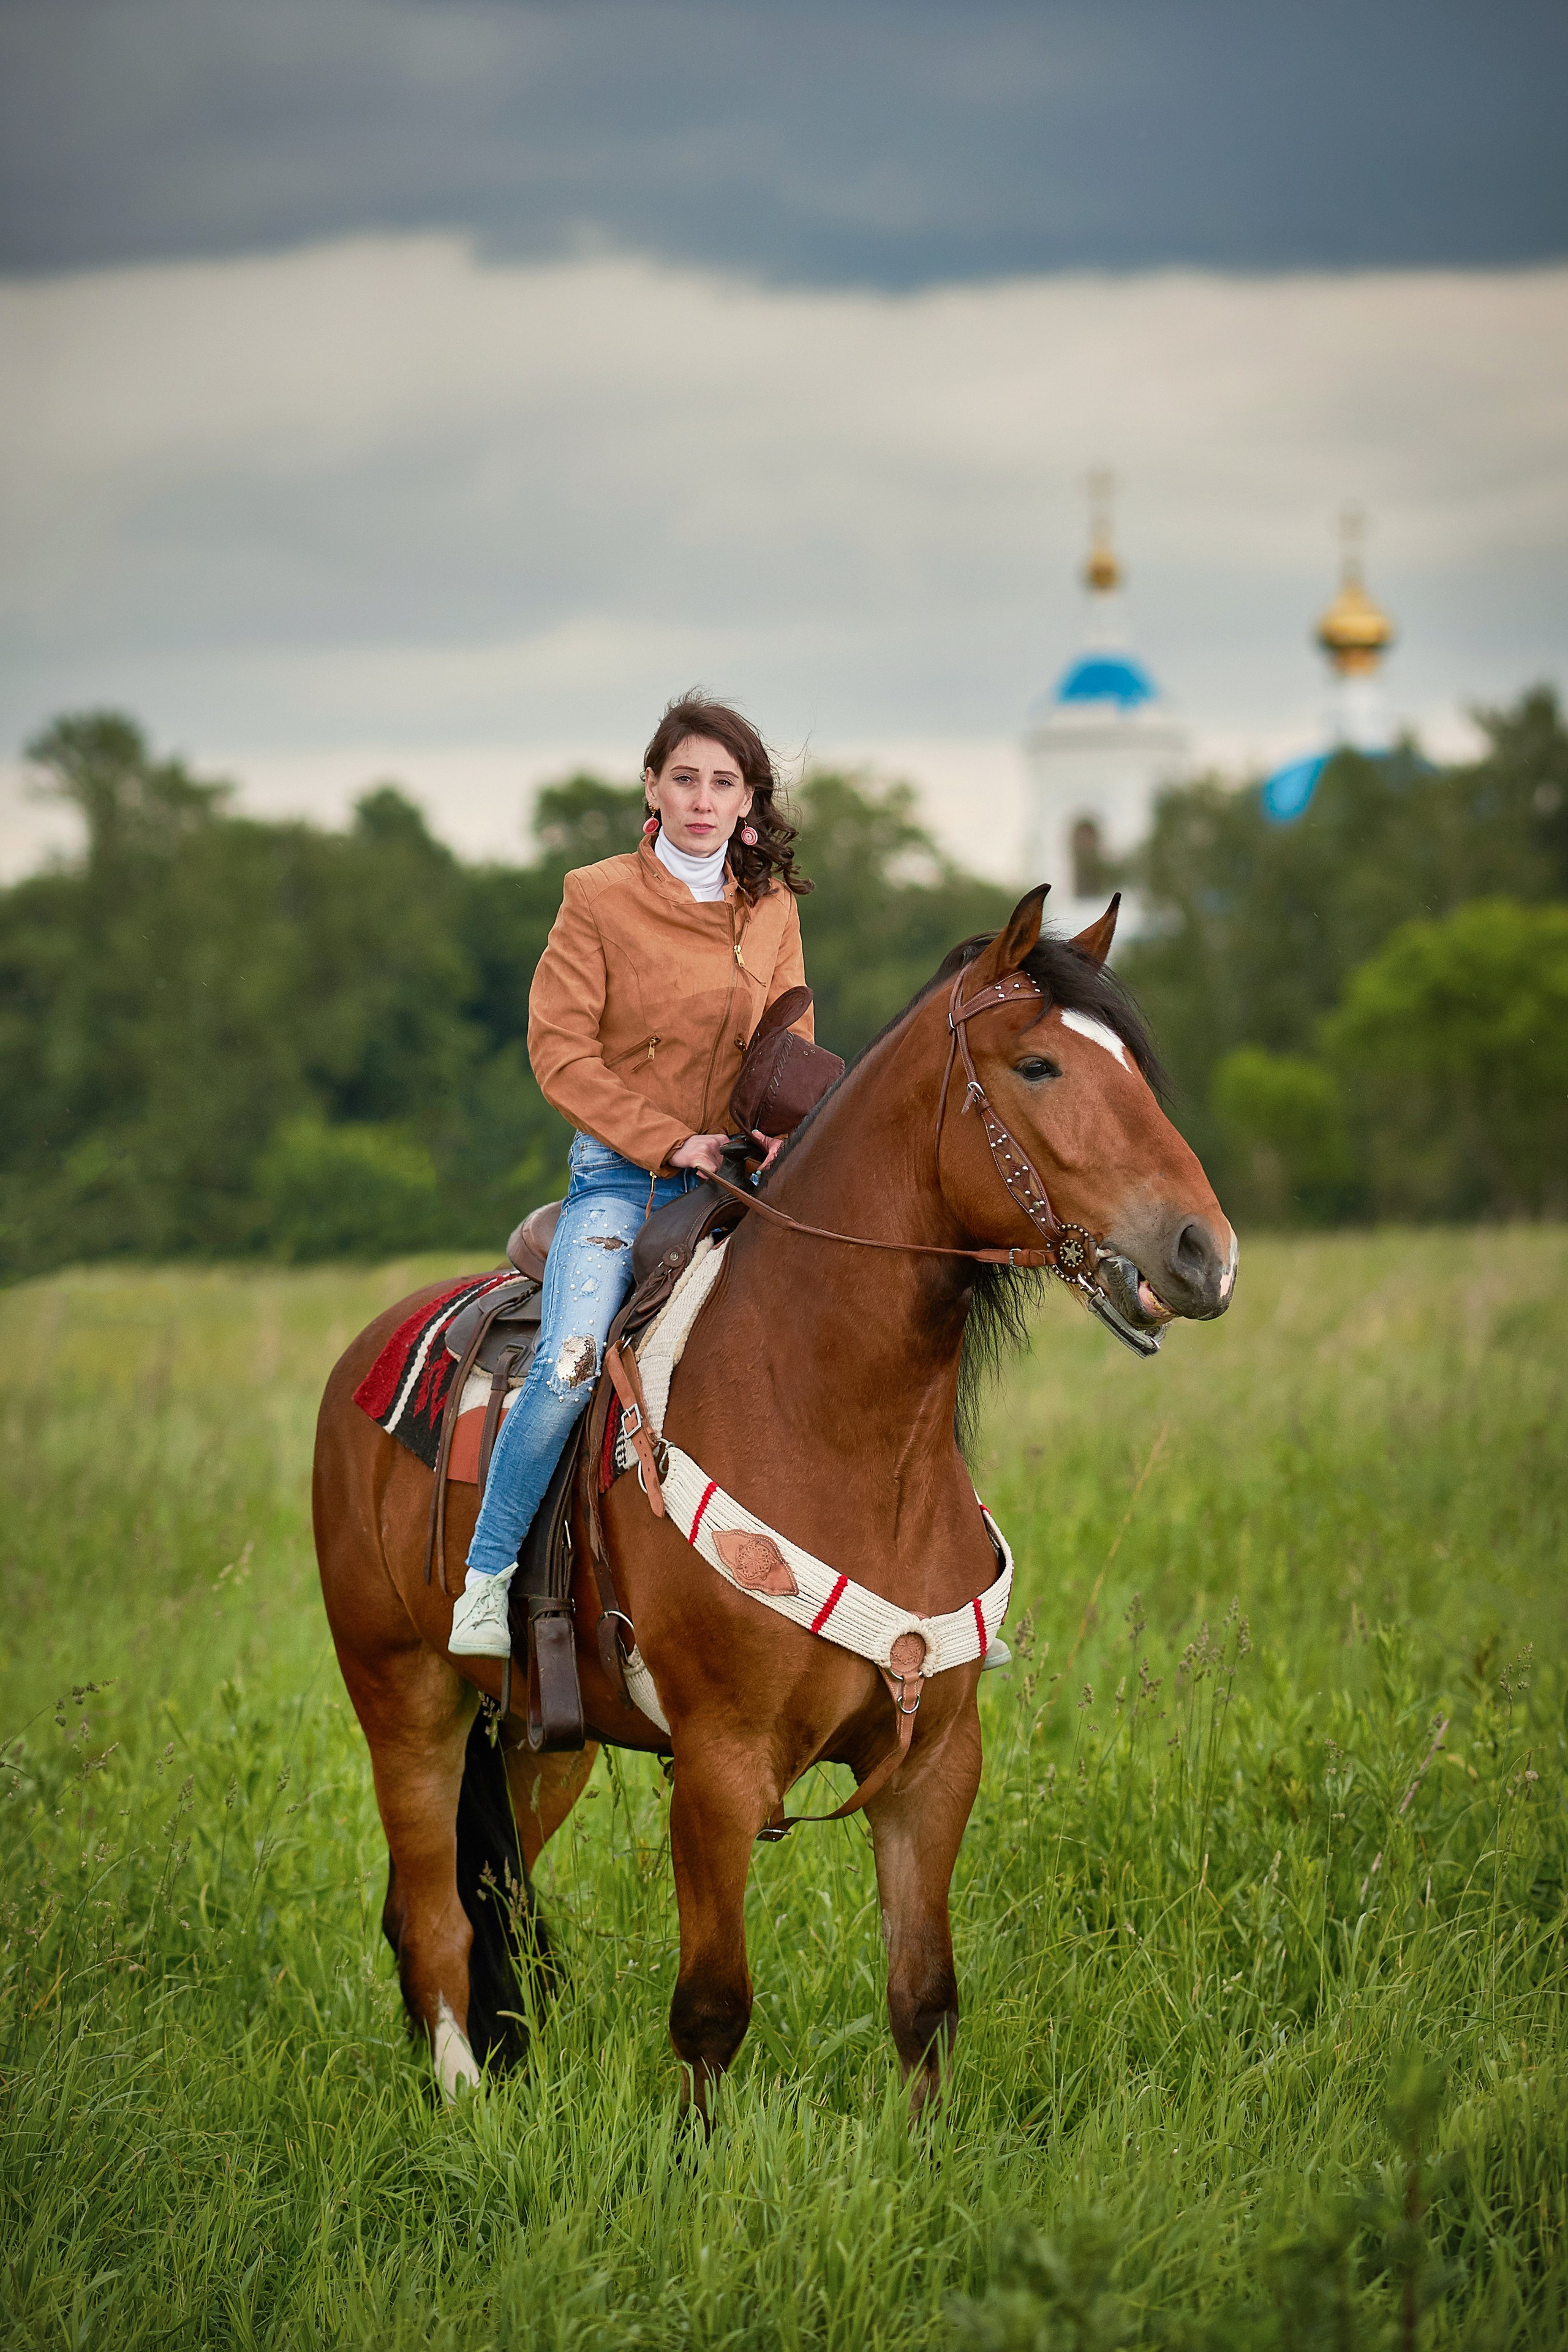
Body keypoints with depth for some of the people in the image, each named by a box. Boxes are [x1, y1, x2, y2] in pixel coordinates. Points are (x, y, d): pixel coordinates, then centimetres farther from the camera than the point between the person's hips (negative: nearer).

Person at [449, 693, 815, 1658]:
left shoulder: (773, 909, 10)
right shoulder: (600, 899, -3)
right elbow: (561, 1050, -6)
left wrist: (781, 1131, -7)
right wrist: (670, 1142, -13)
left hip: (737, 1178, 5)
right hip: (624, 1174, -4)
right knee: (571, 1364, -25)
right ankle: (487, 1578, -12)